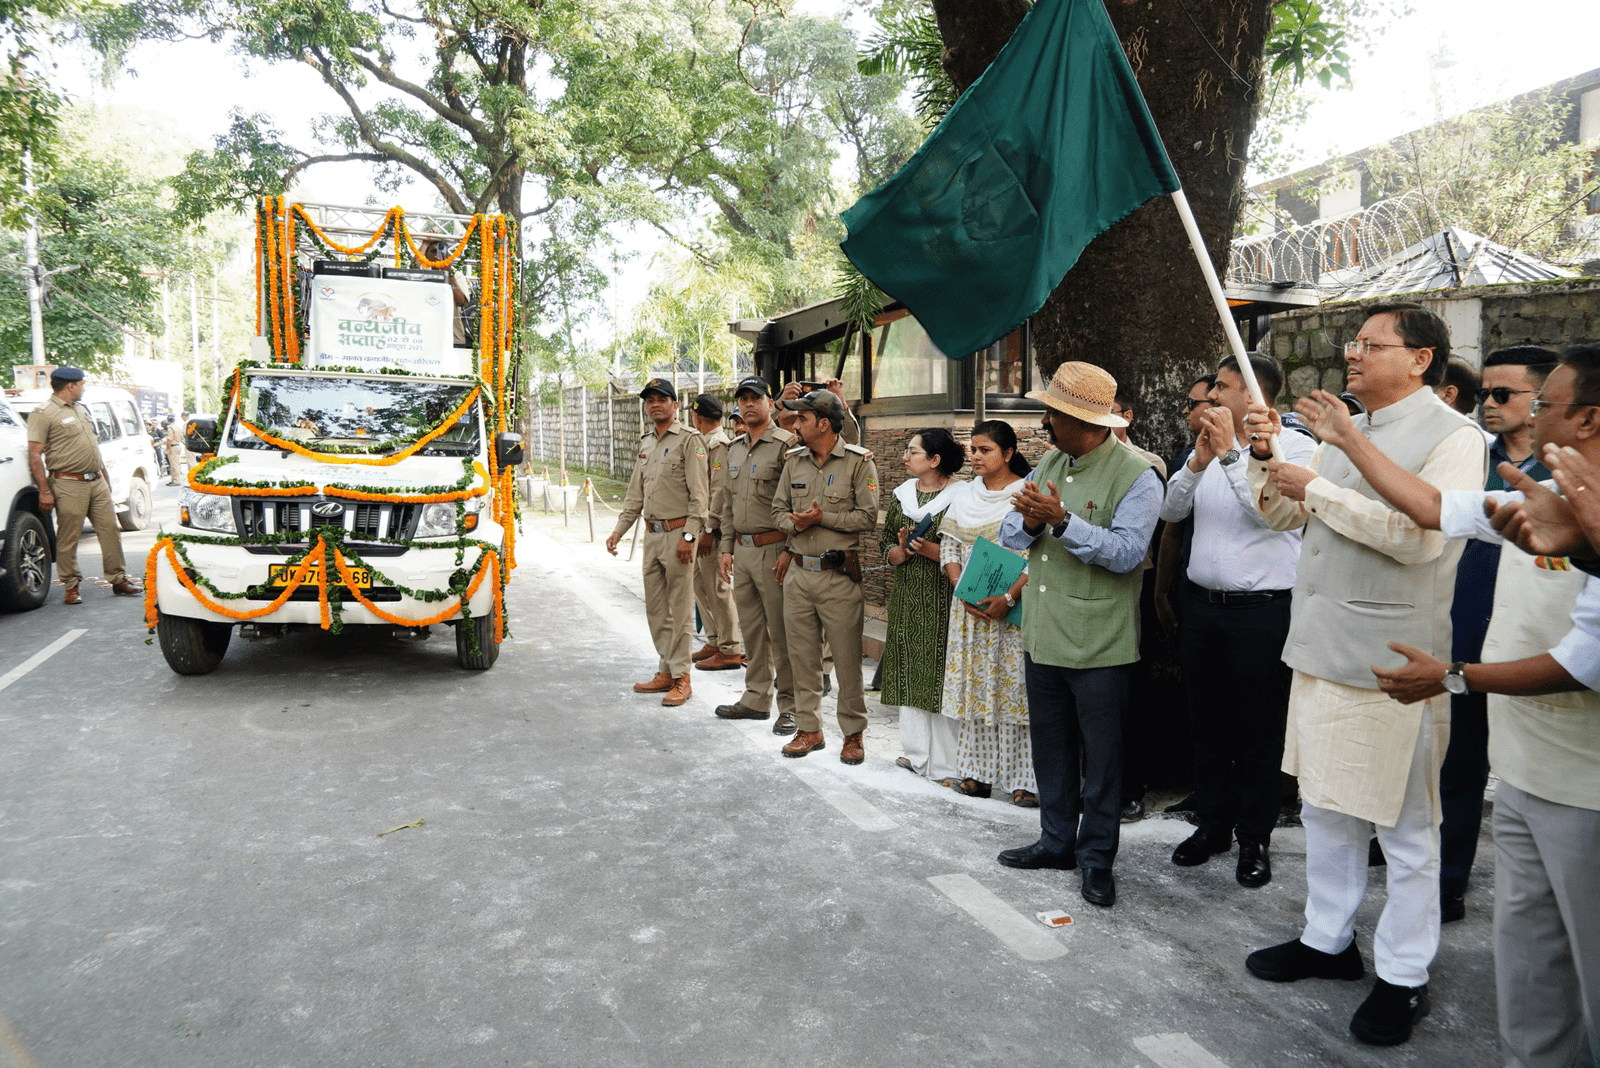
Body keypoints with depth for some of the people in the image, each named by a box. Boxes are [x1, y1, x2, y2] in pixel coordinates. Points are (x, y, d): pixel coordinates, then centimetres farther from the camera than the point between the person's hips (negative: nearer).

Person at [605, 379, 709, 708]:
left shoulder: (689, 440, -7)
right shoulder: (646, 443, 17)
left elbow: (699, 495, -12)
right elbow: (635, 494, 21)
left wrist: (689, 535, -18)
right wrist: (618, 531, 14)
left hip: (678, 533, -8)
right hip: (652, 534, 8)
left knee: (680, 609, -3)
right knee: (656, 609, 12)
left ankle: (681, 678, 4)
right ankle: (665, 672, 23)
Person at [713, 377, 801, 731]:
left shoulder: (786, 444, -9)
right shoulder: (735, 448, 15)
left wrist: (788, 552, -17)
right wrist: (727, 548, 15)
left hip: (772, 549, -7)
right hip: (742, 550, 7)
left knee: (780, 632, -3)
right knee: (751, 629, 14)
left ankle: (790, 706, 6)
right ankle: (756, 698, 25)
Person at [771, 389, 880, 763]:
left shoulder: (859, 461, -6)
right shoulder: (794, 461, 10)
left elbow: (869, 517, -11)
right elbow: (778, 510, 14)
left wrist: (823, 518, -16)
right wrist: (795, 523, -8)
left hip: (839, 576, -5)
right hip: (798, 572, 5)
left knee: (847, 658, 1)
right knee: (802, 656, 11)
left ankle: (853, 733, 16)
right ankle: (809, 729, 23)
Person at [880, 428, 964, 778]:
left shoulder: (960, 497, -7)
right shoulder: (901, 494, 12)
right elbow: (886, 544, 14)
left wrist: (929, 549, -18)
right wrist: (901, 550, -7)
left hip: (943, 598, -6)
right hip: (907, 597, 6)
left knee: (941, 672, -5)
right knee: (909, 674, 9)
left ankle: (945, 762, 4)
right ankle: (916, 752, 20)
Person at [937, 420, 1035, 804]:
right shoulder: (964, 495, 11)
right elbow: (949, 546, 9)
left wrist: (1009, 598, -20)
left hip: (1014, 609, -5)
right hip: (970, 607, 5)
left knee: (1014, 687, -5)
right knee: (973, 685, 7)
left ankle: (1024, 779, 2)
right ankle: (976, 774, 15)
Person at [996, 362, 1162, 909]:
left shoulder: (1136, 475, -13)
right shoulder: (1048, 463, 9)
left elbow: (1126, 552, -24)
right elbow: (1009, 534, 8)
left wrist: (1061, 520, -29)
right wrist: (1030, 521, -15)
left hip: (1097, 643, -7)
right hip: (1041, 634, 7)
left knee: (1100, 752, 6)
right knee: (1050, 744, 17)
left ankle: (1097, 857, 21)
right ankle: (1057, 840, 33)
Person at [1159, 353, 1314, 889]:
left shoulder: (1295, 447, -6)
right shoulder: (1210, 444, 10)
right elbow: (1171, 510, 3)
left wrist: (1230, 452, -23)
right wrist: (1198, 460, -12)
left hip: (1262, 609, -6)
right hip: (1202, 604, 6)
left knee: (1259, 732, 6)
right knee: (1207, 725, 15)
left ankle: (1255, 839, 20)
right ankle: (1212, 825, 30)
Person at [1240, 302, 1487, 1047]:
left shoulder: (1451, 436, -10)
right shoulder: (1345, 432, 14)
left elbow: (1422, 533, -24)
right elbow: (1281, 515, 18)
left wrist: (1317, 488, -19)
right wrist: (1267, 456, 1)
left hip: (1392, 662, -8)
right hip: (1321, 649, 8)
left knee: (1404, 826, 4)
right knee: (1324, 807, 17)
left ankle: (1403, 977, 18)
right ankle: (1328, 940, 32)